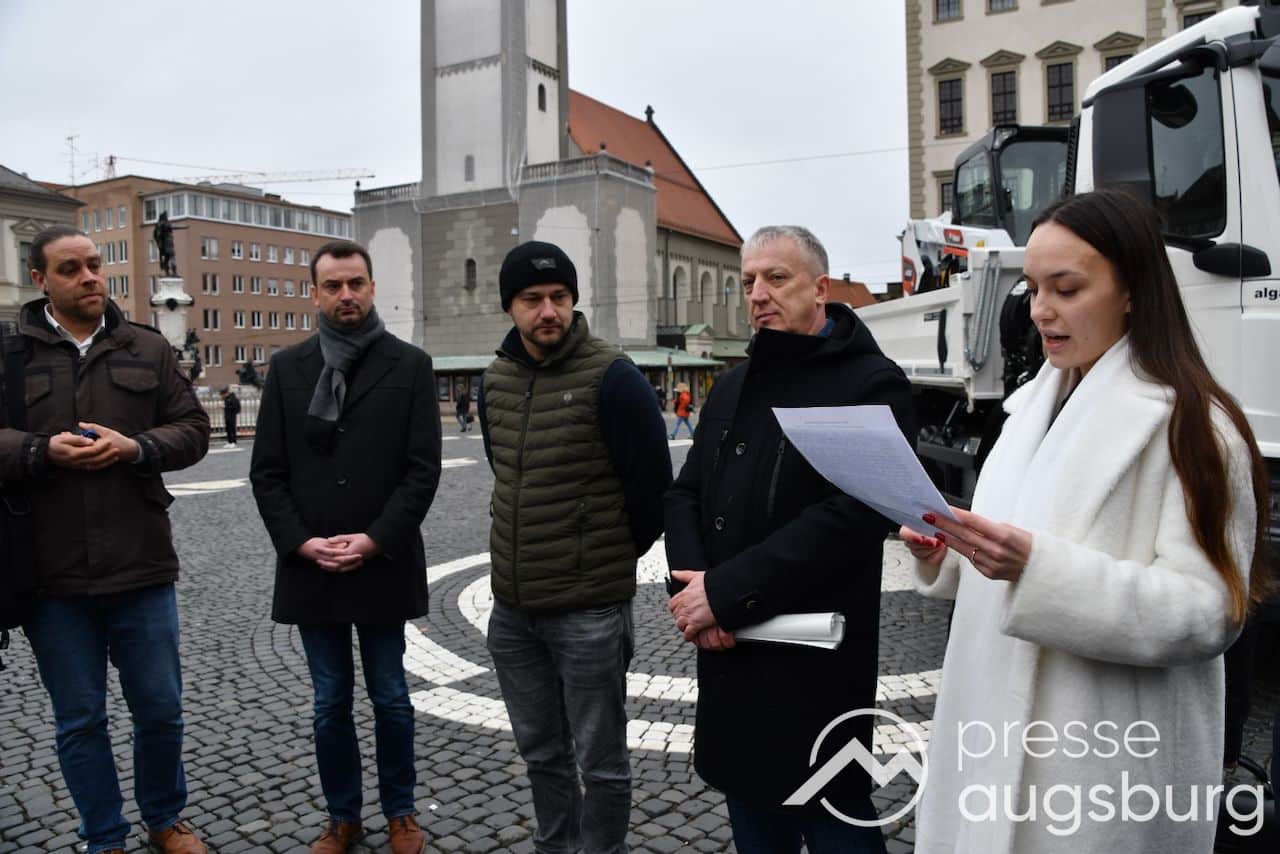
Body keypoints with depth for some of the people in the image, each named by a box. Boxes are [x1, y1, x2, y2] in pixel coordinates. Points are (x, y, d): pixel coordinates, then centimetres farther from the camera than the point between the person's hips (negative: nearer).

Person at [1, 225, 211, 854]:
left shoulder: (148, 349, 7)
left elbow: (192, 430, 4)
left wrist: (135, 448, -14)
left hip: (140, 566, 1)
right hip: (51, 573, -1)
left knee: (160, 707, 11)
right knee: (79, 719, 12)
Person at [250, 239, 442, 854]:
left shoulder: (409, 365, -1)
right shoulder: (287, 368, 6)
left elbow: (423, 468, -6)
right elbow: (267, 471, 3)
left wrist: (375, 539, -14)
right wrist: (301, 542, -8)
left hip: (383, 565, -2)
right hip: (309, 567, 2)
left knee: (390, 697, 10)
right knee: (330, 704, 13)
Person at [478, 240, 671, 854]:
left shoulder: (612, 377, -14)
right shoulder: (495, 380, 6)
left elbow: (653, 486, -11)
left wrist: (613, 559, 1)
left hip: (589, 611, -6)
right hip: (511, 608, 6)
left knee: (600, 763, 9)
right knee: (542, 754, 21)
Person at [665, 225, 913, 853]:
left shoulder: (873, 384, -10)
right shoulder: (734, 386, 13)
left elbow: (851, 515, -21)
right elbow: (685, 495, 11)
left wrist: (726, 591, -21)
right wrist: (692, 584, -8)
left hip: (816, 661, -6)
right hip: (730, 657, 7)